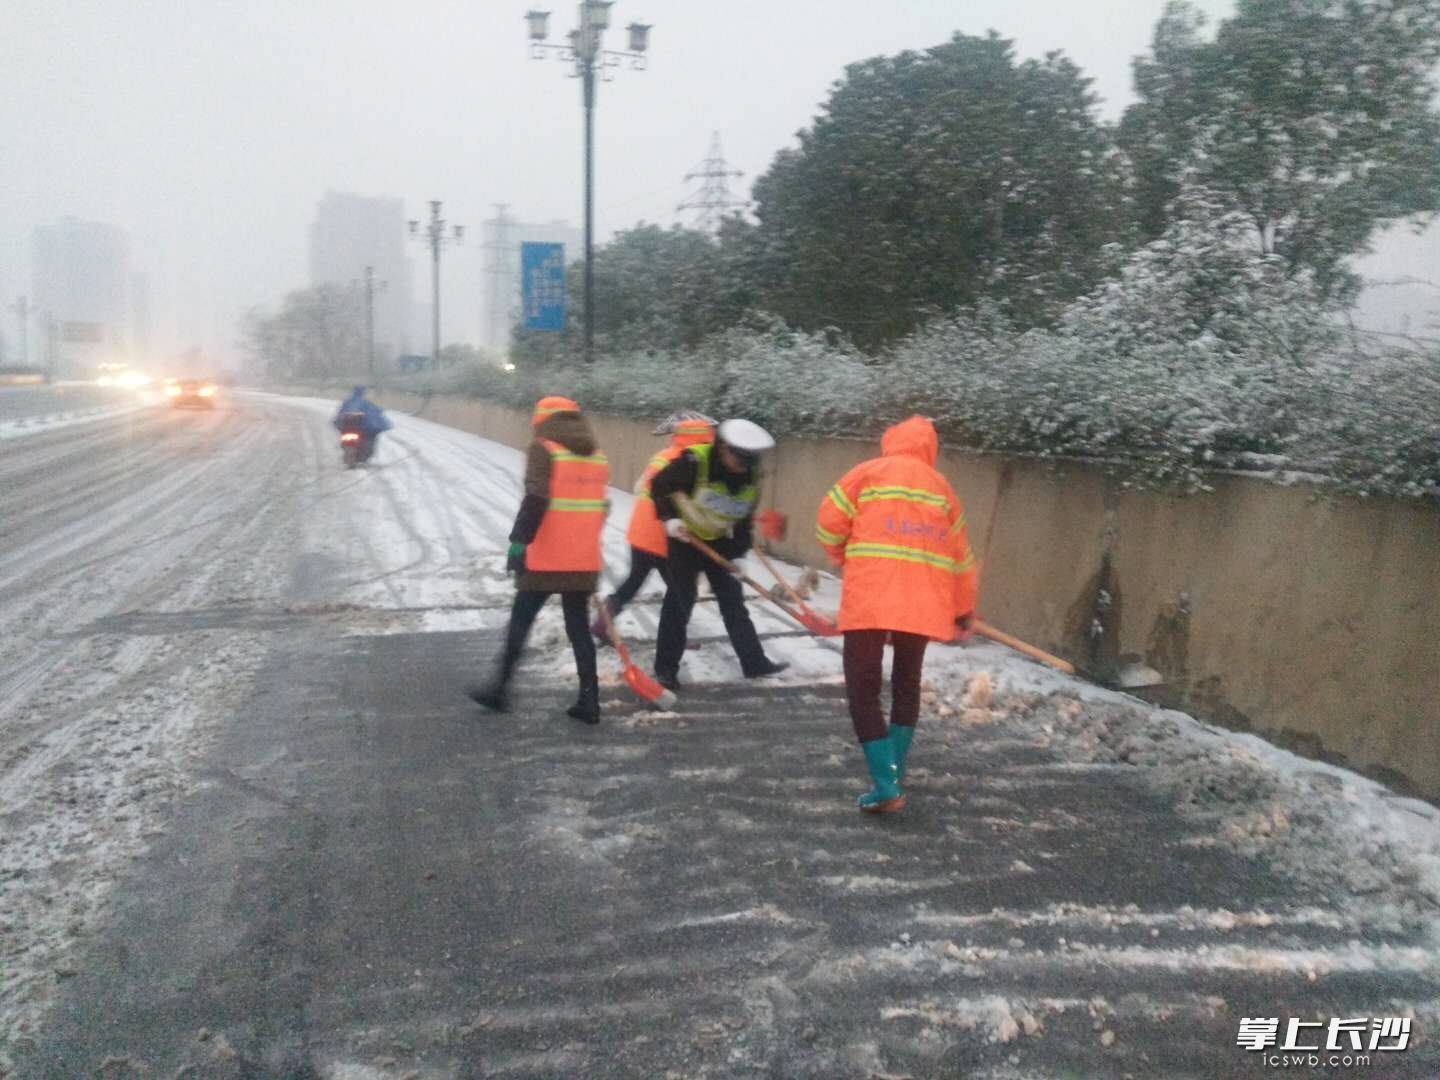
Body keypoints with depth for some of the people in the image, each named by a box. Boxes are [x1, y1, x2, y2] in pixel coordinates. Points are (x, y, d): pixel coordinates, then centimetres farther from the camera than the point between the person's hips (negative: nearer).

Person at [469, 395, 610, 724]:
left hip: (545, 559, -5)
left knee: (520, 623, 9)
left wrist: (519, 540, -15)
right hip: (585, 561, 5)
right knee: (579, 628, 11)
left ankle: (500, 689, 19)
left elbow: (535, 500, -19)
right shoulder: (598, 456, 12)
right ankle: (588, 701, 8)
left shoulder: (544, 449, -7)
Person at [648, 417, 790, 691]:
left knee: (733, 600, 8)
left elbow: (745, 517, 1)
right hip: (685, 538, -5)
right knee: (679, 603, -2)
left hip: (720, 542, 5)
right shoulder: (694, 462, -27)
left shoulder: (750, 475, -10)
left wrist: (738, 551, -3)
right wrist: (670, 519, -25)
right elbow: (658, 486, -15)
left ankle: (754, 661, 15)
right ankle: (666, 668, 8)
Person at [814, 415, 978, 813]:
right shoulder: (940, 487, 17)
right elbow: (960, 553, 21)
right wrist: (965, 607, 32)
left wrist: (845, 557, 21)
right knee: (907, 681, 22)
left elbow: (828, 523, 0)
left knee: (863, 688, 0)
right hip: (922, 601, 4)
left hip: (869, 596, -4)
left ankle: (886, 785, -8)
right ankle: (894, 768, 26)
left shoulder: (868, 473, 6)